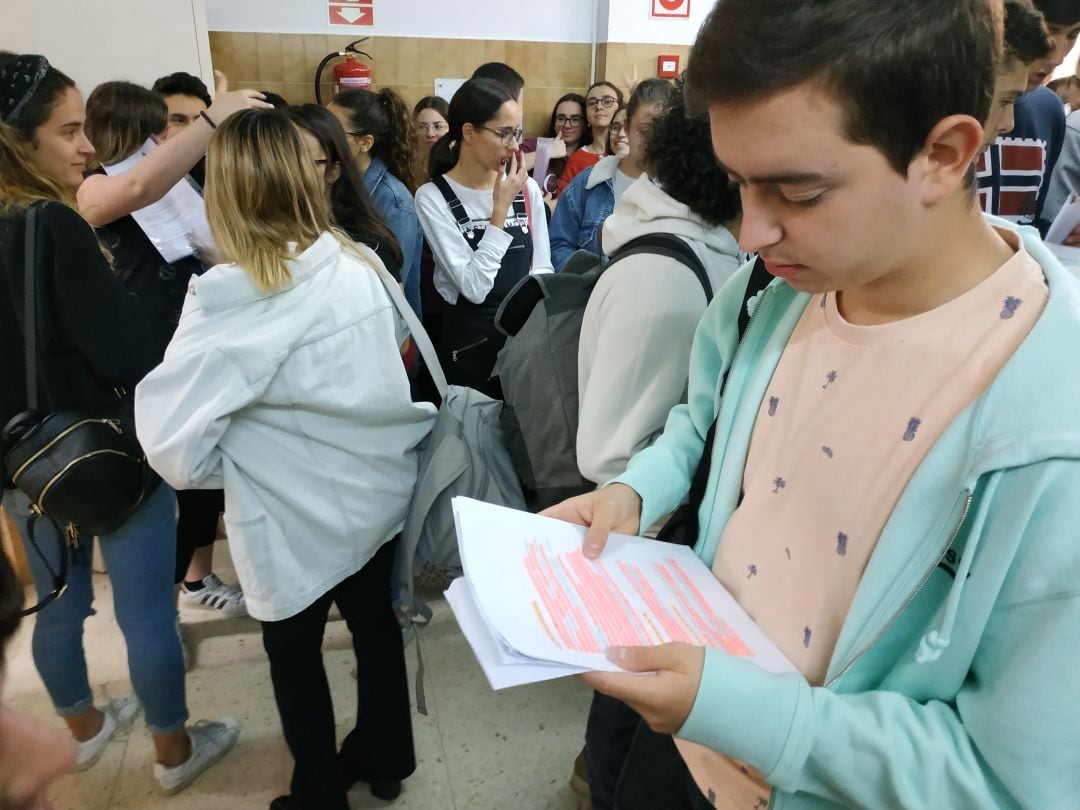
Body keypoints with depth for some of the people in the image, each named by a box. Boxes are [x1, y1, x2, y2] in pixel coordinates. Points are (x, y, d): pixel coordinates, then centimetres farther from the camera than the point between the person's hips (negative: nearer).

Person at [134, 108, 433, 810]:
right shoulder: (361, 262, -5)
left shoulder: (227, 295, -23)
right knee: (375, 623, 23)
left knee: (295, 657, 18)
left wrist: (221, 469, -4)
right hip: (379, 492, 5)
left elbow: (172, 437, -23)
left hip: (296, 520, -5)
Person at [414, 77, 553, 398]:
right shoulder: (433, 197, -11)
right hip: (470, 344, -4)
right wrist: (500, 210, -18)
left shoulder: (528, 189, 1)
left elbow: (542, 268, 7)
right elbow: (473, 287, -18)